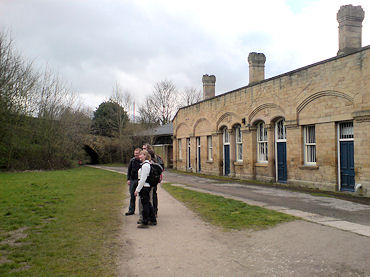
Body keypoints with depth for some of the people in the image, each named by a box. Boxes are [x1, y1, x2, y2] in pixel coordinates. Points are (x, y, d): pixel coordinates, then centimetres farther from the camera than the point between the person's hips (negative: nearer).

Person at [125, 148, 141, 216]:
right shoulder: (132, 160, 4)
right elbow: (129, 170, 10)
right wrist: (128, 179, 3)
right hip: (132, 180, 4)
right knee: (132, 195, 9)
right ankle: (131, 210, 16)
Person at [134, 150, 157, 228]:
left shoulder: (145, 165, -18)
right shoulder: (147, 164, 14)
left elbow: (143, 179, -21)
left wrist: (137, 189, -18)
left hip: (144, 187, -10)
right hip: (147, 186, 10)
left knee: (145, 204, -3)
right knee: (148, 204, 16)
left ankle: (144, 223, 4)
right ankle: (153, 220, 26)